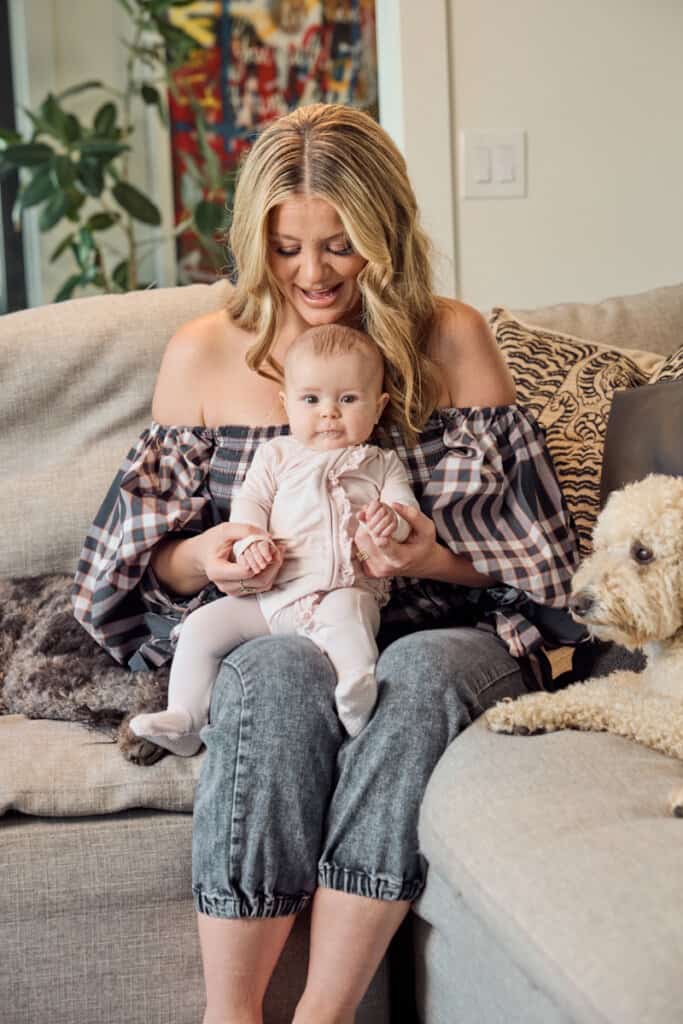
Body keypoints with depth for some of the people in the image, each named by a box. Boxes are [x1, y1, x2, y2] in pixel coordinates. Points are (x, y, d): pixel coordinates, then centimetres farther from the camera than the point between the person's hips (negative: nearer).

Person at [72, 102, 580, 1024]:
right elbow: (147, 561, 12)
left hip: (436, 636, 0)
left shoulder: (453, 341, 4)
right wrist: (202, 559, -11)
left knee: (425, 674, -36)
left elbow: (530, 548, 6)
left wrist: (440, 557, -16)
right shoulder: (203, 355, 7)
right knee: (278, 677, -35)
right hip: (268, 638, 0)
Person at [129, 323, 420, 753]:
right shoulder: (277, 455, 20)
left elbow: (406, 506, 7)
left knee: (344, 611, -39)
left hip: (348, 591, -3)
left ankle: (360, 690, -54)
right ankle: (184, 718, -8)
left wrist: (391, 518, -19)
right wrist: (250, 541, -11)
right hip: (272, 593, 3)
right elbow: (249, 502, 12)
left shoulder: (382, 463, 17)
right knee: (203, 625, -12)